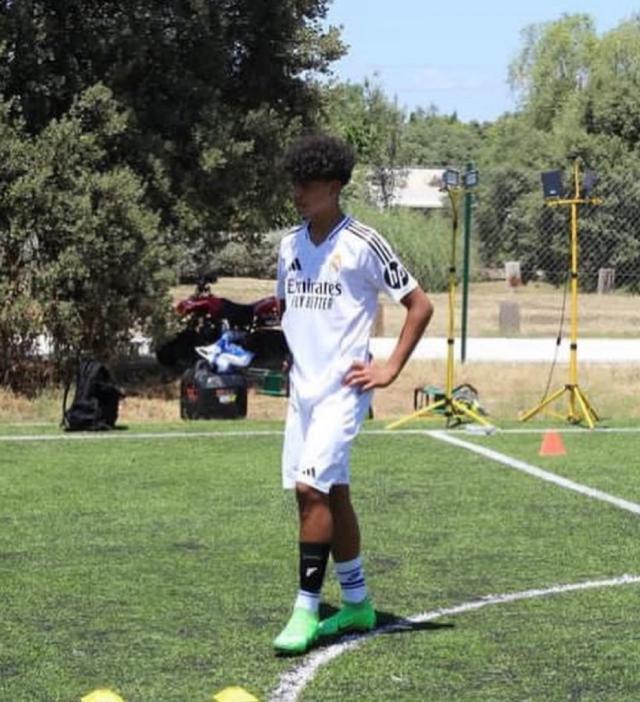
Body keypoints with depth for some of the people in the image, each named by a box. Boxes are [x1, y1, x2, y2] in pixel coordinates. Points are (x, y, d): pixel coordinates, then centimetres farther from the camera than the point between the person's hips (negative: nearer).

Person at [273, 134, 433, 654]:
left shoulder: (362, 244, -10)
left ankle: (307, 611, -12)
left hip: (343, 389, -7)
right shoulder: (291, 244, 10)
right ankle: (357, 603, 22)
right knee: (332, 494, 11)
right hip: (302, 386, 7)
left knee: (311, 488, -17)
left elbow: (420, 305, -6)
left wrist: (391, 369, -9)